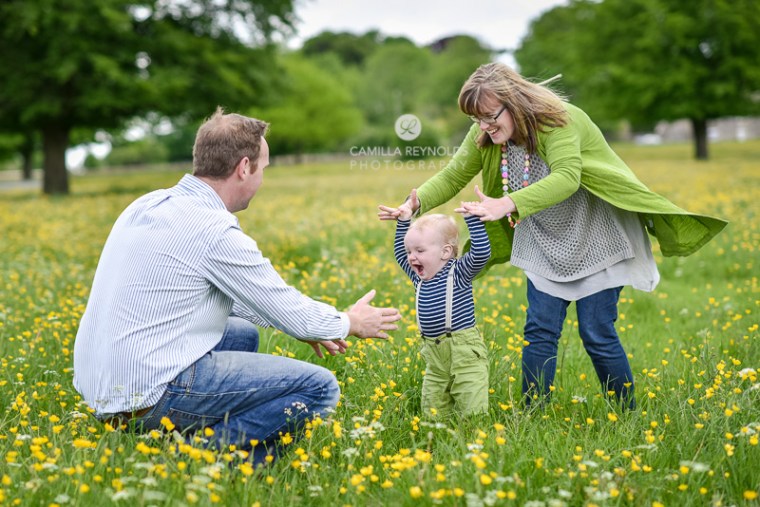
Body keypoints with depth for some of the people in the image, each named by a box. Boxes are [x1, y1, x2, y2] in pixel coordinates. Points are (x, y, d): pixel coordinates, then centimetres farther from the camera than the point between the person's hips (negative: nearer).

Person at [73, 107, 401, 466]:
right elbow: (289, 311, -7)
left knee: (244, 335, 31)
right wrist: (349, 323, 14)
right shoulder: (216, 231, -17)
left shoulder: (150, 204, 11)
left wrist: (298, 322, 25)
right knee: (320, 387, -9)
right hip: (151, 392, -9)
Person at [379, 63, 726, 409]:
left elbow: (566, 178, -43)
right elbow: (452, 177, -4)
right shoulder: (484, 136, -8)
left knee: (598, 335, -4)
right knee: (540, 332, -2)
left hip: (596, 238, -5)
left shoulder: (559, 122, -28)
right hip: (547, 243, 5)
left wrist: (508, 205, -56)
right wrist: (416, 203, -25)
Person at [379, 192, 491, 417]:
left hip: (465, 352, -6)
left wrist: (471, 218, -25)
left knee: (472, 411, -9)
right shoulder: (420, 277, 12)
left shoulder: (458, 272, -7)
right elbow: (400, 252, 27)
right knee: (432, 413, 5)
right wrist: (404, 221, 20)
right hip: (434, 356, 7)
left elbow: (481, 253, -22)